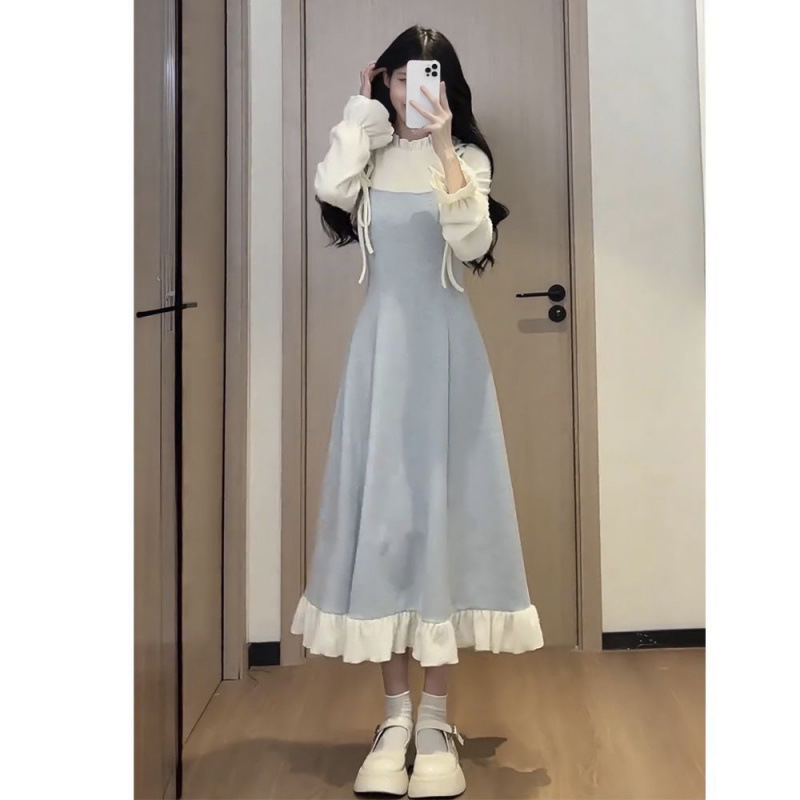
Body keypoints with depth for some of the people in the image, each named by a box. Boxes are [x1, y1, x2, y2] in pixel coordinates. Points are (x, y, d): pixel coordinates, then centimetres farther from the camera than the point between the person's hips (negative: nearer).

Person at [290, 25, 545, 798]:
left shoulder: (468, 158, 5)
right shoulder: (372, 157, 9)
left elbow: (474, 243, -13)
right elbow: (330, 189, -14)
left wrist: (442, 146, -21)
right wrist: (363, 109, -1)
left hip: (443, 342, -1)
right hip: (381, 341, 2)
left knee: (441, 500, -3)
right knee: (380, 502, 0)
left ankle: (435, 715, 5)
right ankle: (395, 710, 10)